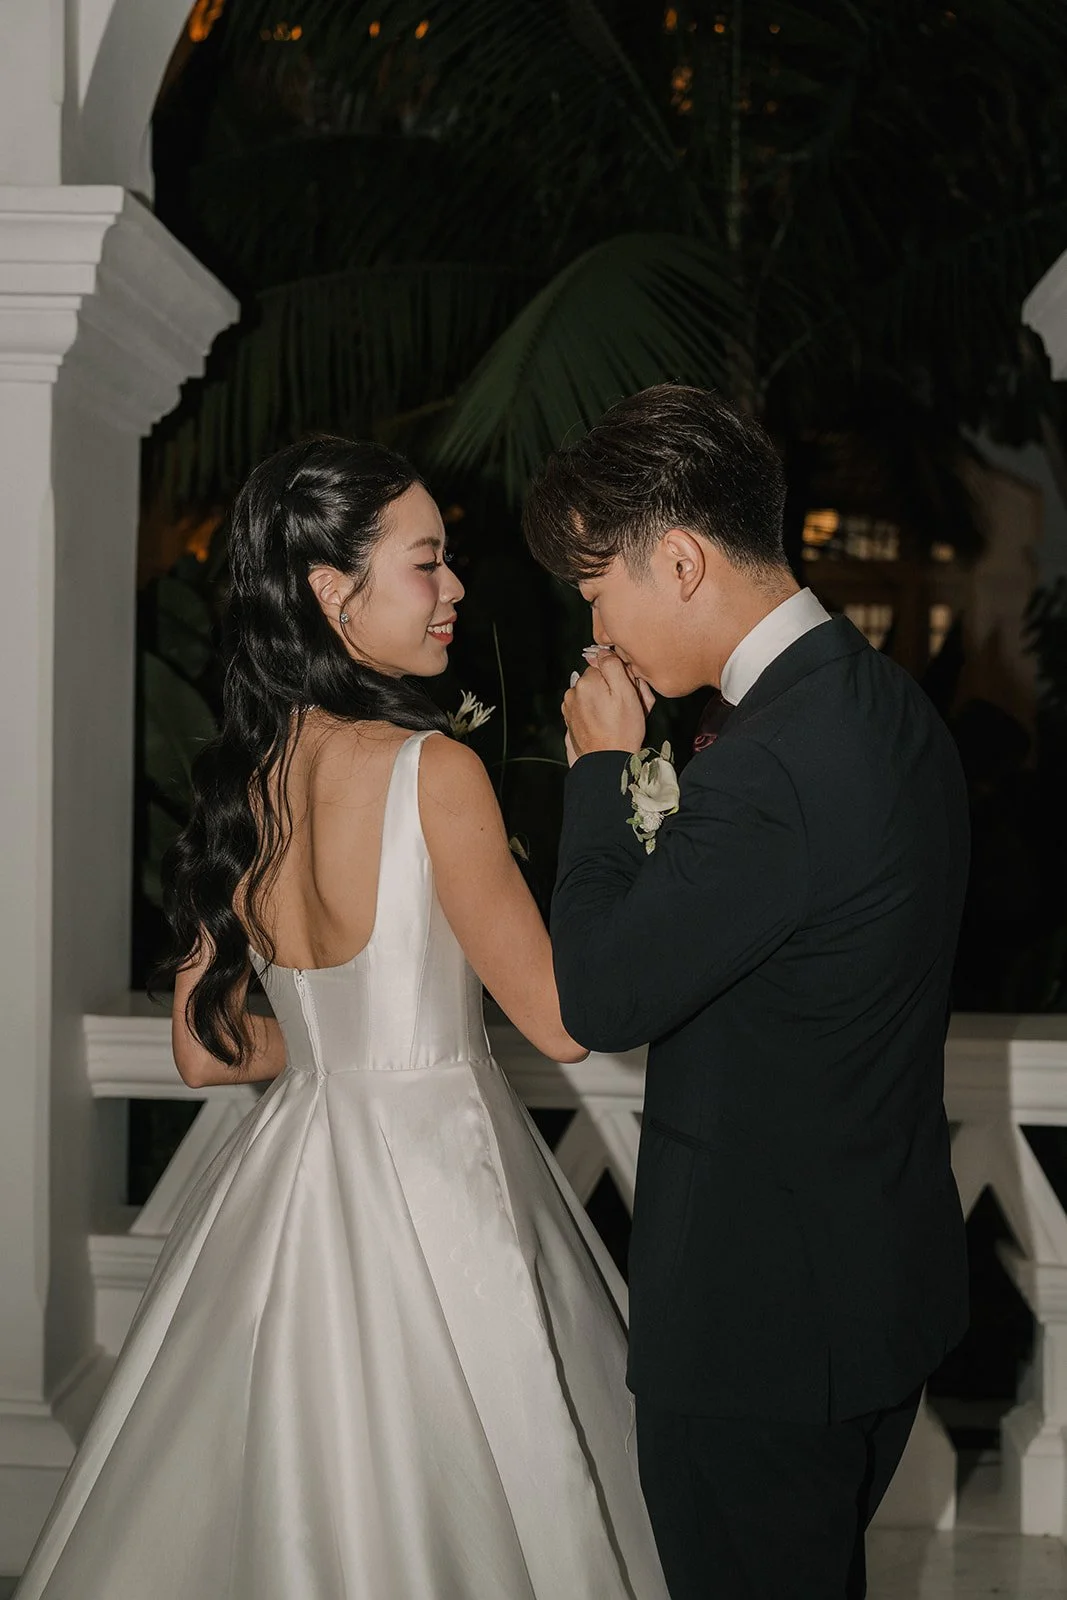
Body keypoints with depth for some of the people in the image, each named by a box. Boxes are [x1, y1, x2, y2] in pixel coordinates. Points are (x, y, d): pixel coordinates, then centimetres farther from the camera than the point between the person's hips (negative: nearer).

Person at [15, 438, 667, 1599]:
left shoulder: (236, 779, 2)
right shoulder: (432, 769, -18)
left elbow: (204, 1049, 7)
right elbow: (563, 1015, -15)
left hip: (290, 1169, 7)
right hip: (431, 1179, -7)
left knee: (295, 1502, 19)